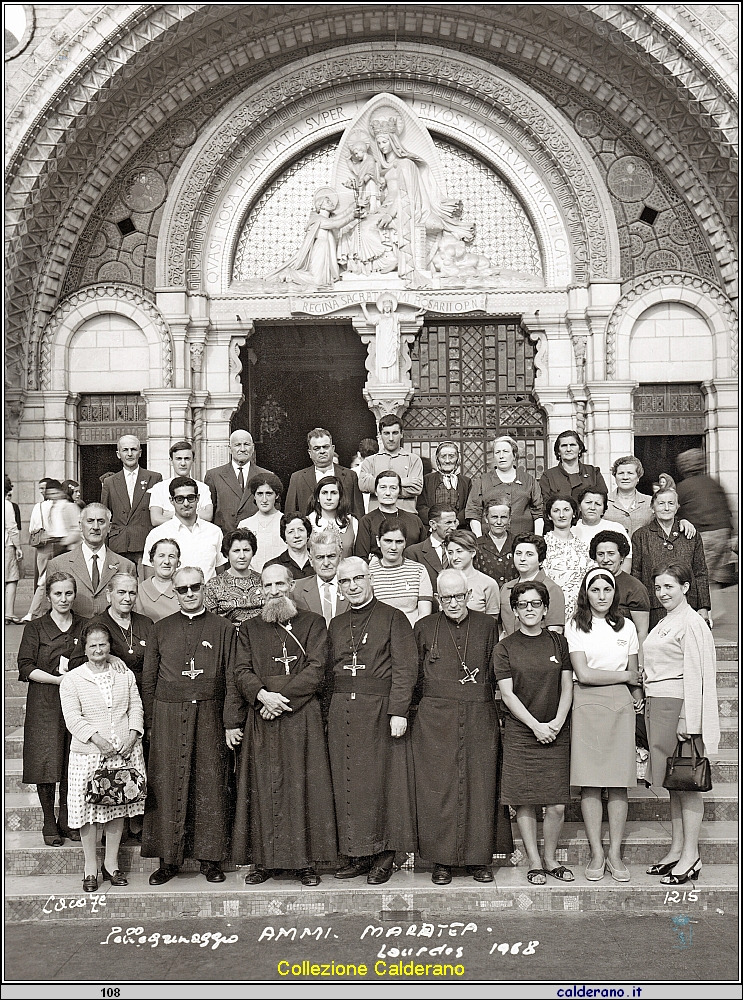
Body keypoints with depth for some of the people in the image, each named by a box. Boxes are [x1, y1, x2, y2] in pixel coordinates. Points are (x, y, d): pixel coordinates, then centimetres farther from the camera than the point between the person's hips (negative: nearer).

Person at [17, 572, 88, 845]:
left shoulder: (84, 627, 11)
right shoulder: (35, 628, 4)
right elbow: (26, 668, -4)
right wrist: (60, 679, -15)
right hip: (44, 705, -2)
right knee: (46, 764, -3)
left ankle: (67, 820, 15)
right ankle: (49, 823, 8)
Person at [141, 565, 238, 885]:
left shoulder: (224, 629, 7)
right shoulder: (161, 629, 10)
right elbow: (148, 679, 10)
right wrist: (150, 723, 3)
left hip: (209, 716, -1)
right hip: (168, 717, 1)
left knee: (211, 786, 1)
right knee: (167, 785, 0)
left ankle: (210, 858, 10)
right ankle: (168, 860, 8)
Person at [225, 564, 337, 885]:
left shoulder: (313, 623, 8)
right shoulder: (249, 629, 15)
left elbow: (316, 670, -3)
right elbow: (240, 672, 6)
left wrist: (282, 698, -12)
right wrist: (263, 695, -13)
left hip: (302, 718, -2)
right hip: (261, 722, 2)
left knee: (303, 788, -2)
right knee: (262, 789, 1)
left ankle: (306, 862, 4)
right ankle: (264, 861, 9)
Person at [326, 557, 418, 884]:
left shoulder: (392, 618, 0)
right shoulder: (336, 624, 17)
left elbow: (405, 667, -7)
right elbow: (330, 673, 18)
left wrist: (398, 711, -15)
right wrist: (328, 714, 9)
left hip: (380, 710, -5)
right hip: (342, 711, 5)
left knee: (381, 780, -2)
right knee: (348, 782, 4)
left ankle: (384, 855, 6)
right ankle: (358, 854, 12)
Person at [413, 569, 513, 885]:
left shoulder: (486, 625, 8)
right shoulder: (424, 628, 6)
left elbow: (495, 672, 11)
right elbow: (414, 676, 9)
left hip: (479, 718, 1)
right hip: (435, 719, -1)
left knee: (480, 786, 2)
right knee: (438, 788, -1)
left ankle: (479, 859, 12)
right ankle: (442, 861, 7)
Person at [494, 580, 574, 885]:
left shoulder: (558, 643, 9)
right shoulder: (504, 648, 2)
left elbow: (567, 687, 7)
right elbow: (507, 694, -3)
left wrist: (557, 722, -8)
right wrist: (536, 726, -11)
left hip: (556, 733, 2)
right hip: (520, 733, -2)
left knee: (557, 804, -1)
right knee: (525, 802, -1)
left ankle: (551, 859, 17)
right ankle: (534, 863, 11)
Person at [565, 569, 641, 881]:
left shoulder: (627, 627, 12)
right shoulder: (575, 627, 3)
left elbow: (635, 675, 17)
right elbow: (583, 674, -7)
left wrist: (636, 693, -1)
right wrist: (626, 676, -2)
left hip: (620, 705, 2)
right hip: (587, 705, -2)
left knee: (619, 782, 0)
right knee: (589, 783, -2)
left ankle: (615, 853, 6)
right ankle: (596, 853, 5)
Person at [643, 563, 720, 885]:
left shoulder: (691, 623, -10)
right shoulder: (664, 623, 17)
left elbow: (695, 675, -15)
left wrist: (688, 722, -18)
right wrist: (649, 706, 15)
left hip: (679, 706, -9)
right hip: (656, 707, 9)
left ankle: (691, 857, 0)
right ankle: (676, 849, 18)